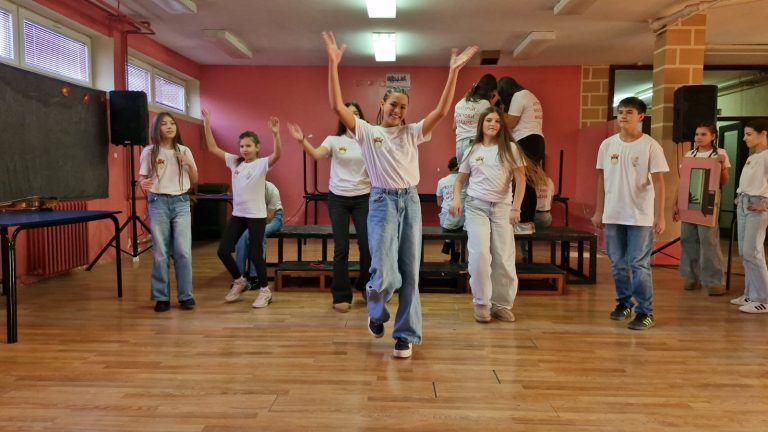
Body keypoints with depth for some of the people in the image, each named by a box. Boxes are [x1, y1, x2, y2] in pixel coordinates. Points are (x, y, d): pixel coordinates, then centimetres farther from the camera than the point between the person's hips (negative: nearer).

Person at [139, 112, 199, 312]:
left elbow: (194, 180, 10)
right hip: (158, 203, -1)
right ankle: (161, 297, 13)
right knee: (160, 253, 3)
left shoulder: (184, 151, 7)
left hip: (181, 202, 2)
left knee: (183, 251, -1)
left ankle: (186, 296, 9)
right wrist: (144, 184, -20)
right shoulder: (149, 152, 0)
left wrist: (189, 164, -8)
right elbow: (142, 178, 3)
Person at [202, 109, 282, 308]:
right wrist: (207, 125, 1)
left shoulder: (262, 163, -8)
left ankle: (265, 291, 15)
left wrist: (276, 134, -41)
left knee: (255, 254, -3)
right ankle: (239, 281, 28)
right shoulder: (234, 162, 6)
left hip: (256, 215, -6)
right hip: (237, 214, 6)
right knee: (223, 251, 5)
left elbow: (277, 155, -27)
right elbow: (213, 148, 8)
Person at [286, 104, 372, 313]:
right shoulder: (334, 140, 1)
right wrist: (302, 140, -33)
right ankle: (341, 296, 12)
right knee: (341, 248, 1)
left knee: (367, 245, 2)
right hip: (338, 198, 0)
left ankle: (365, 286, 28)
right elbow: (316, 154, -17)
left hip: (363, 198, 1)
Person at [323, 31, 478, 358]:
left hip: (411, 202, 3)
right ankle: (376, 313, 23)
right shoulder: (367, 131, 4)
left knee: (410, 274, 4)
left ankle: (405, 335, 17)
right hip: (382, 202, -3)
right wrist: (333, 64, -14)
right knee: (384, 273, -12)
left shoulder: (412, 133, 12)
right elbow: (337, 106, -7)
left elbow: (442, 111, 2)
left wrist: (454, 71, -4)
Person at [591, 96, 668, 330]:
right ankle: (624, 303, 30)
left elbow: (658, 182, -7)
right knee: (618, 264, 13)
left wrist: (660, 216, -12)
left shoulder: (650, 146, -7)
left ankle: (646, 312, 8)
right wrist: (598, 211, 11)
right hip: (612, 215, 4)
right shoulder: (607, 144, 5)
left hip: (641, 217, -4)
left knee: (639, 265, -3)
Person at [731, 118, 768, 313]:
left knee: (752, 252, -10)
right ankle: (750, 294, 17)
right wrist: (739, 197, 13)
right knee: (744, 251, 9)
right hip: (743, 204, 9)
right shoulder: (752, 157, 16)